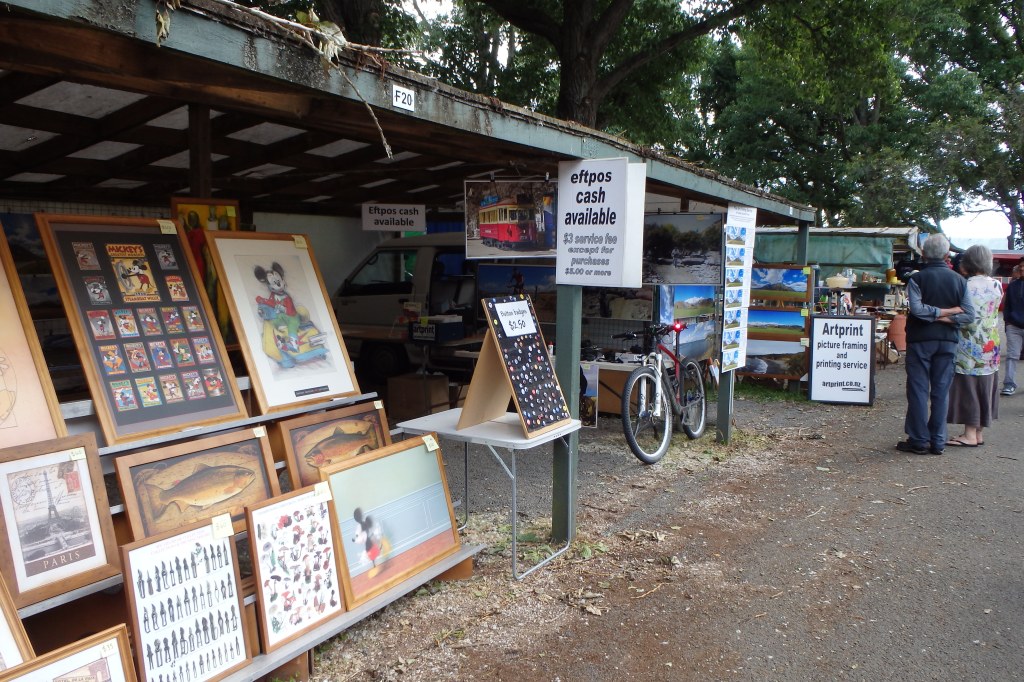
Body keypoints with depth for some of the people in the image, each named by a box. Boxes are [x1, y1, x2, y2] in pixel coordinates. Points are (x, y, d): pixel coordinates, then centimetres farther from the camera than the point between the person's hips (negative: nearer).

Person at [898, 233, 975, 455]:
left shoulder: (917, 278, -8)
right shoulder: (959, 280, 3)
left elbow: (917, 309, -21)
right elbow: (969, 314, -4)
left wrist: (938, 313, -8)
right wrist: (947, 317, -6)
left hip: (921, 339, -3)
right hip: (948, 341, 4)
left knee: (918, 390, 2)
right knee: (941, 391, 8)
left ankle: (919, 440, 4)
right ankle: (938, 441, 12)